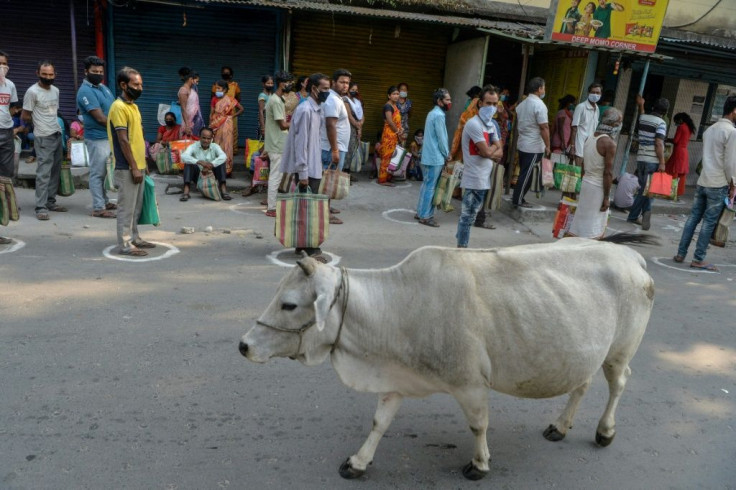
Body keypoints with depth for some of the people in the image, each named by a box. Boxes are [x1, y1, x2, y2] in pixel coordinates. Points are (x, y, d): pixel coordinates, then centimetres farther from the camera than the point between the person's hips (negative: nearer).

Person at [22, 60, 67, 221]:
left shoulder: (55, 90, 11)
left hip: (57, 135, 7)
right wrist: (40, 123, 8)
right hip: (43, 137, -7)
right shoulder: (32, 91, -10)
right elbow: (25, 116, -6)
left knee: (55, 171, 11)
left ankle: (50, 202, 20)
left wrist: (43, 120, 9)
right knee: (44, 172, -11)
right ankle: (41, 207, -10)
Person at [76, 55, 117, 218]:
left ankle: (104, 201, 28)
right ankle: (98, 208, 2)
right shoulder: (86, 91, -15)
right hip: (98, 139, -9)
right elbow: (100, 118, -20)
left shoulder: (103, 87, 13)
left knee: (104, 172, 17)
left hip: (110, 136, 9)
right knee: (98, 173, -3)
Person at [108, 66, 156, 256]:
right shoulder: (119, 107, -14)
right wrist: (134, 167, -19)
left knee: (136, 205, 16)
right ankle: (125, 244, 3)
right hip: (127, 168, -9)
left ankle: (134, 237, 26)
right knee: (126, 206, -3)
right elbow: (123, 140, -18)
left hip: (137, 165, 9)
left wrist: (142, 163, 17)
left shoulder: (133, 106, 14)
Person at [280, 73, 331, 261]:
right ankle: (312, 249, 0)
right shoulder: (305, 110, -15)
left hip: (315, 167, 9)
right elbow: (300, 143, -18)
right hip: (307, 169, -9)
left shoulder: (317, 110, 13)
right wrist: (303, 172, -20)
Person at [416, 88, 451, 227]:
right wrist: (447, 155, -4)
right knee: (430, 187, -4)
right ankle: (425, 216, 1)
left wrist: (445, 154, 17)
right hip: (435, 157, -10)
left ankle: (421, 211, 22)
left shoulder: (433, 113, 14)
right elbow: (441, 138, -17)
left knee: (426, 185, 15)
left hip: (428, 156, 10)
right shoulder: (439, 115, -16)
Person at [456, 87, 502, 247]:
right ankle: (461, 247, 4)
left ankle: (461, 244, 24)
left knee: (470, 214, 15)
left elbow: (499, 152, 10)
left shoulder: (491, 125, 13)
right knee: (468, 215, -3)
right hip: (474, 178, -9)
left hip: (484, 178, 9)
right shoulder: (474, 124, -15)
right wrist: (494, 146, 0)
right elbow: (487, 152, -20)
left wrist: (490, 150, -9)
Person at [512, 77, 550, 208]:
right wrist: (547, 146, -12)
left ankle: (517, 197, 18)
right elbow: (544, 127, -18)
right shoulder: (539, 105, -15)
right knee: (527, 175, -2)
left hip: (522, 144, 8)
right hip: (534, 147, -8)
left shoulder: (521, 104, 10)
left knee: (524, 173, 15)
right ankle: (518, 200, 3)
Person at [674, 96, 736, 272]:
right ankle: (698, 259, 2)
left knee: (694, 217, 10)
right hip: (719, 185, -7)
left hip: (702, 182, 7)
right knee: (709, 223, -2)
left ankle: (681, 254, 11)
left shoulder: (709, 129, 12)